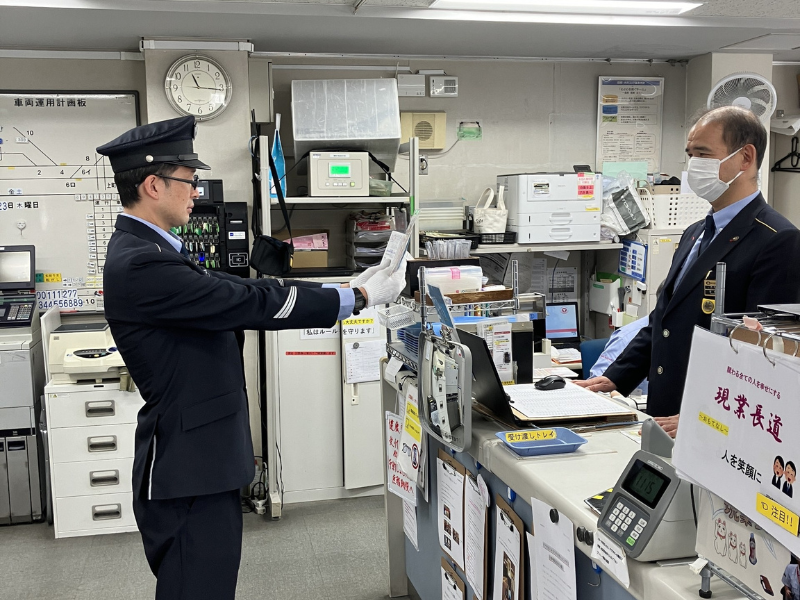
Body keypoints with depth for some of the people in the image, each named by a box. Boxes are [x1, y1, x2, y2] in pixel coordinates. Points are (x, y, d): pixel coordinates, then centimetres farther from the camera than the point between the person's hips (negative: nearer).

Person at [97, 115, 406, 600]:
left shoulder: (150, 251, 11)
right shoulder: (139, 264, -21)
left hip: (201, 462, 10)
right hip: (187, 468, -10)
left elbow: (237, 292, 10)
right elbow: (249, 303, -20)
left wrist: (345, 290, 7)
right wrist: (359, 298, -10)